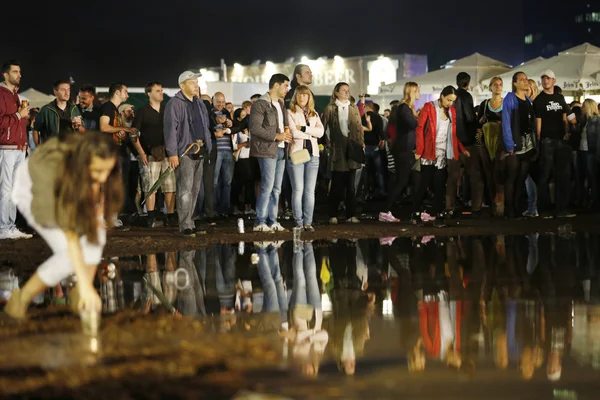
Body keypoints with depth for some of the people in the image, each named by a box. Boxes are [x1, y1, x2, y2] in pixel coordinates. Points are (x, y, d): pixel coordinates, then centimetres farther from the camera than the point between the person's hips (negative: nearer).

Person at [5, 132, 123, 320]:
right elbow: (71, 236, -41)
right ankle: (21, 300, 1)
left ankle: (80, 296, -4)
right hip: (33, 190, -5)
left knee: (96, 232, -19)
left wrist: (96, 210, -18)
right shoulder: (57, 172, -44)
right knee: (68, 256, -19)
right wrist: (85, 285, -41)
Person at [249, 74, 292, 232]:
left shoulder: (281, 104, 19)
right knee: (267, 187, -11)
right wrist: (276, 136, -18)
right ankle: (260, 222, -7)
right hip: (267, 150, -8)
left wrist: (286, 132, 8)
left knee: (276, 189, 8)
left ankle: (272, 221, 13)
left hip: (281, 150, 8)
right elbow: (255, 128, -16)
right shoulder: (260, 104, -8)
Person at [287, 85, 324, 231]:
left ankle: (308, 222, 6)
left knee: (310, 191, 3)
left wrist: (303, 128, -8)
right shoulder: (290, 113, 4)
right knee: (298, 190, -5)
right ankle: (299, 222, 0)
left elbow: (321, 131, 1)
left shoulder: (314, 114, 17)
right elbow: (294, 133, -9)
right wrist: (311, 134, 1)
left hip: (312, 154, 4)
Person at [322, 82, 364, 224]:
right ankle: (333, 215, 5)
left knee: (350, 184, 3)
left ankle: (351, 215, 4)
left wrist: (361, 143, 3)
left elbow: (359, 127, 12)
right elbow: (323, 127, 2)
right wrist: (327, 143, -4)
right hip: (337, 150, -3)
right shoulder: (330, 109, 4)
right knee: (337, 184, -1)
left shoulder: (354, 108, 15)